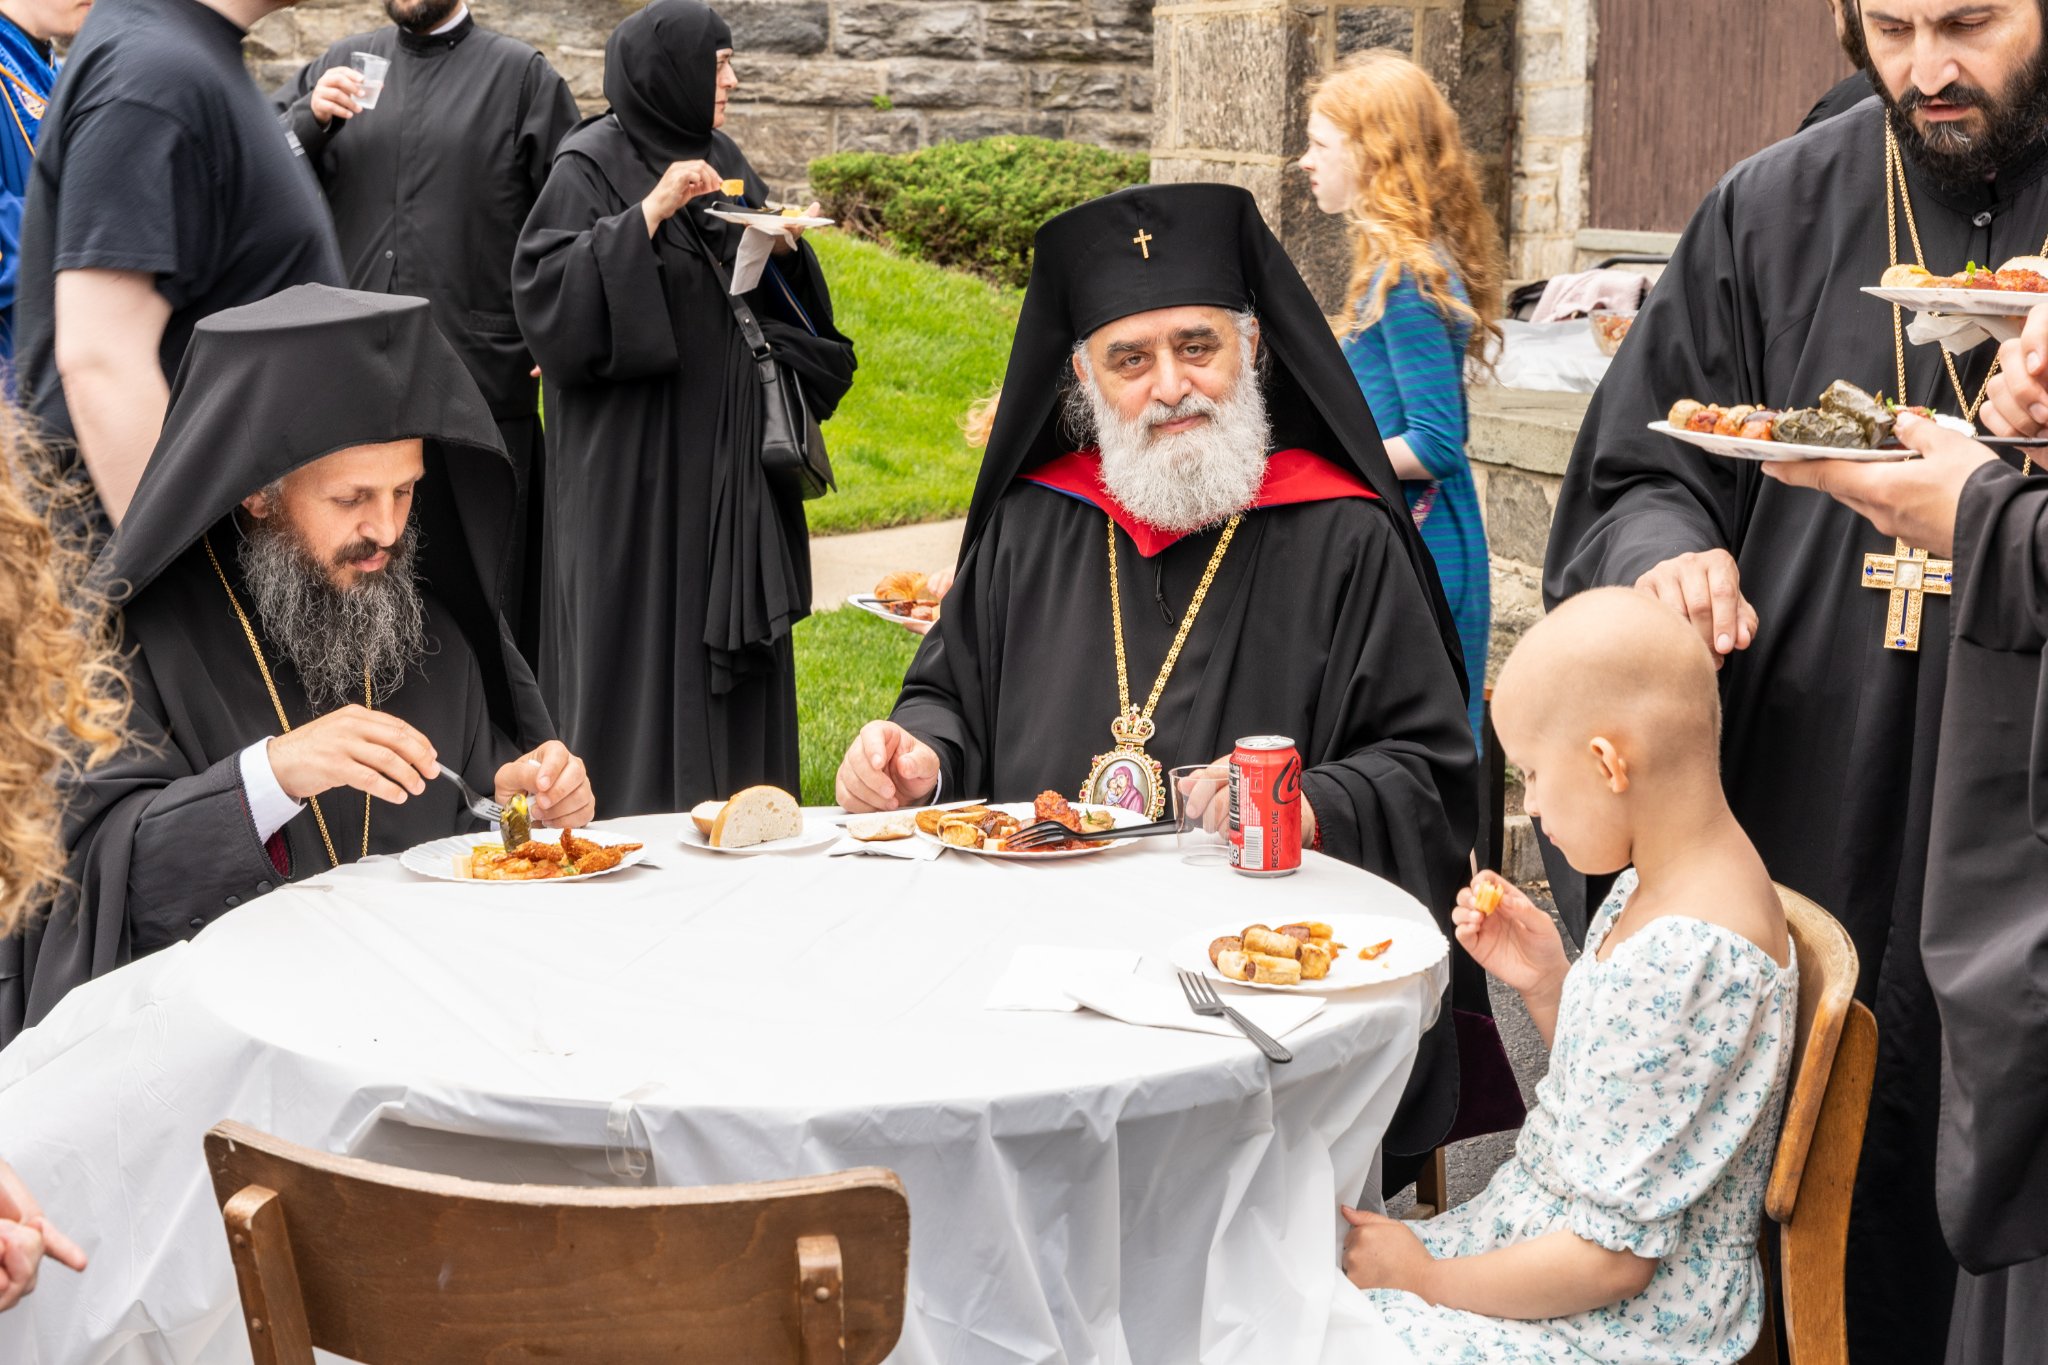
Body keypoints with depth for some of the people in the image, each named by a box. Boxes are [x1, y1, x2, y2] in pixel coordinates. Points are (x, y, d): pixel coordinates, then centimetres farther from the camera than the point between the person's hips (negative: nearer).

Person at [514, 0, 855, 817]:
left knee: (728, 629, 8)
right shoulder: (591, 166, -7)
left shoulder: (722, 161, 13)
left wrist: (783, 249, -3)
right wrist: (650, 213, -22)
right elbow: (547, 292, -18)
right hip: (635, 455, -7)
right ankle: (636, 815, 2)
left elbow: (786, 305, 19)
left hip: (726, 453, 7)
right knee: (643, 635, -5)